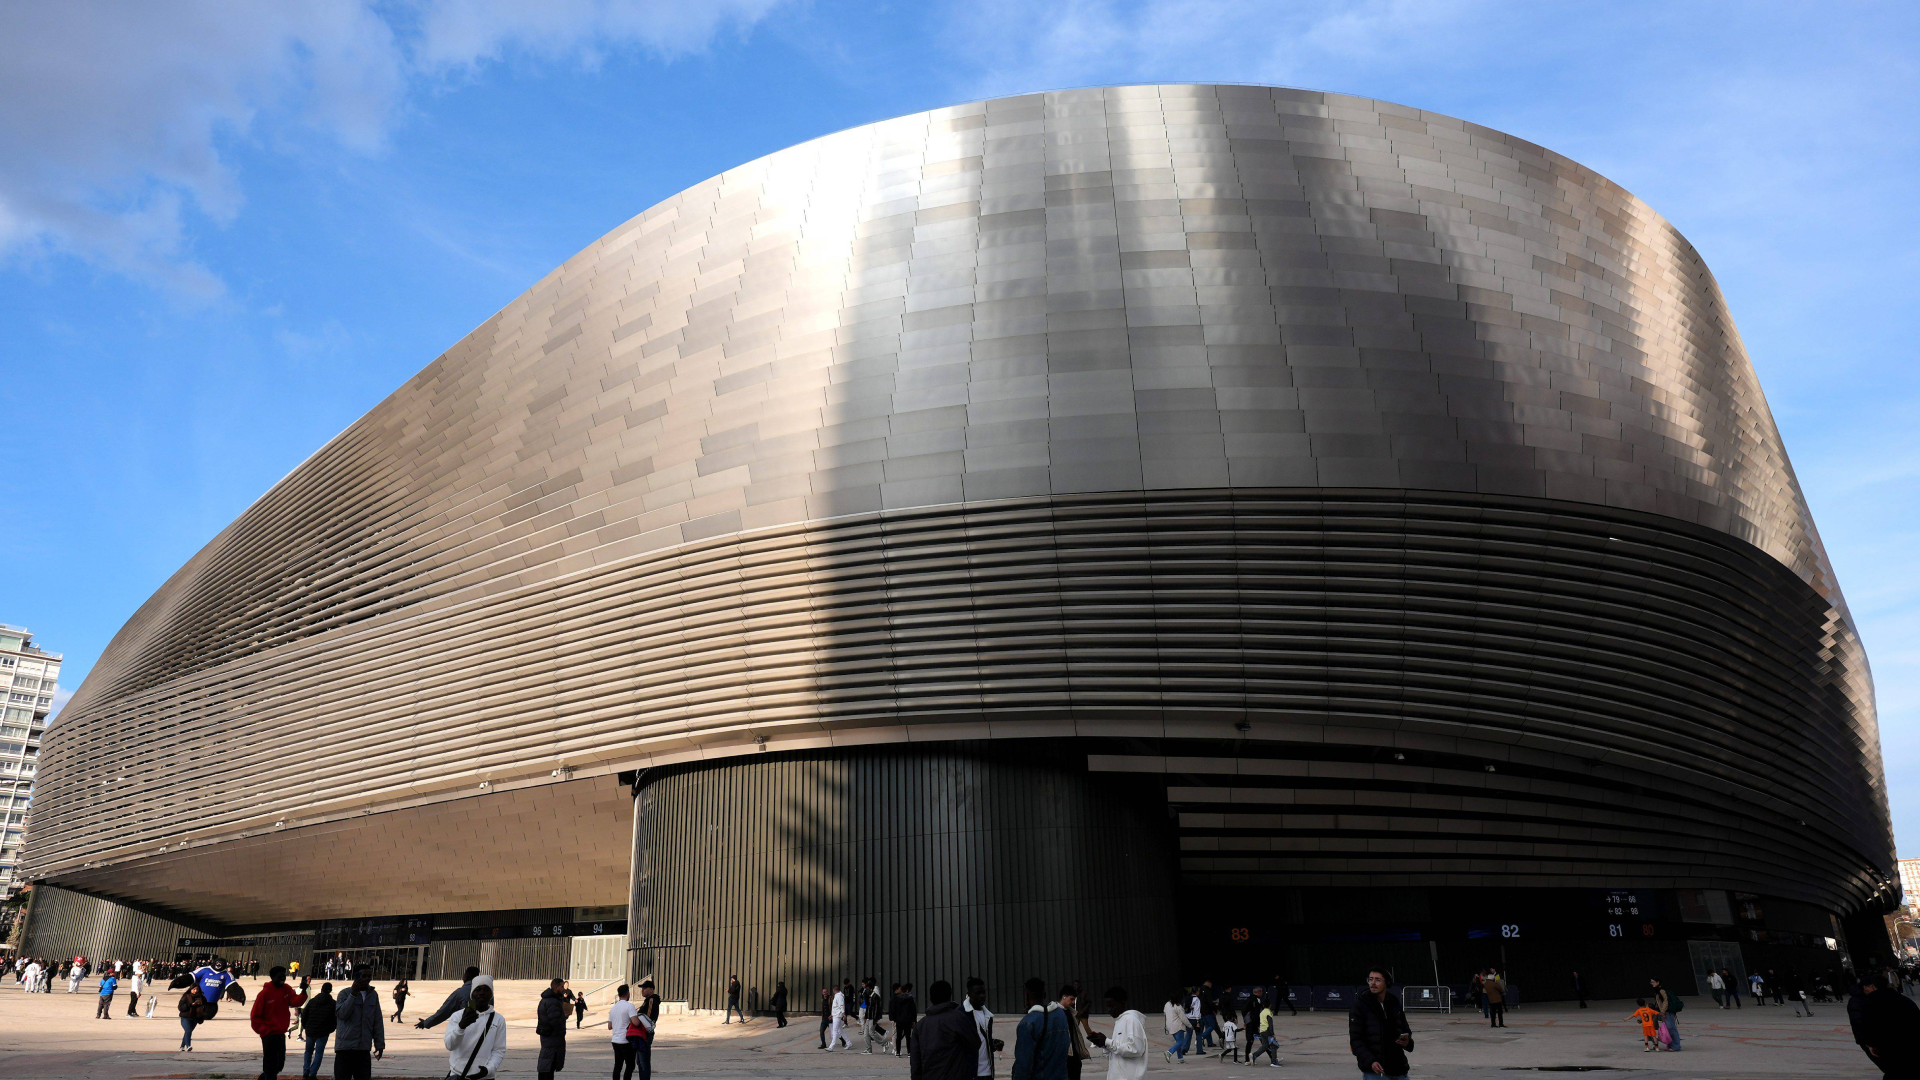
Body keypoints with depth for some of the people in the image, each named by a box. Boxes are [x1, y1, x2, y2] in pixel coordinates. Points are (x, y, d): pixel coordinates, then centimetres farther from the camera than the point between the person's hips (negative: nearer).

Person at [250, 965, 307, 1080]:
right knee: (271, 1064, -3)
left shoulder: (287, 989, 4)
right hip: (269, 1034, -6)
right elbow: (255, 1015, -8)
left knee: (279, 1063, 16)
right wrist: (264, 1030, -15)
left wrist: (303, 993, -32)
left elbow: (295, 1002, -12)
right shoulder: (265, 993, -11)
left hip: (281, 1033, 6)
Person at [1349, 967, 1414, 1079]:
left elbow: (1405, 1030, 19)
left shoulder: (1395, 1004, 7)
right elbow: (1355, 1039, -9)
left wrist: (1407, 1042, -5)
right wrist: (1370, 1061, -22)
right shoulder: (1360, 1005, -6)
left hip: (1399, 1070, 5)